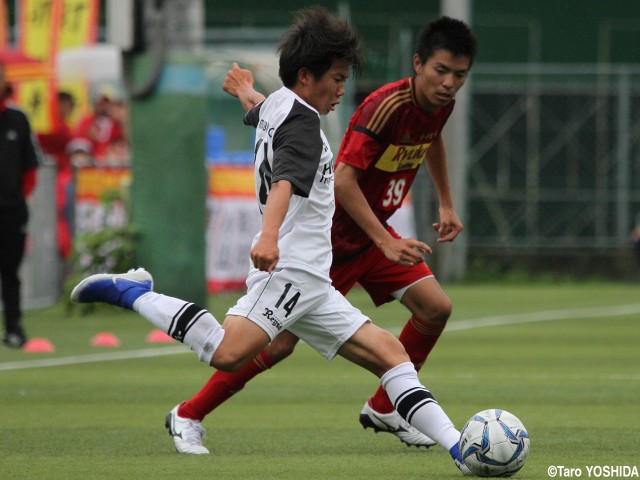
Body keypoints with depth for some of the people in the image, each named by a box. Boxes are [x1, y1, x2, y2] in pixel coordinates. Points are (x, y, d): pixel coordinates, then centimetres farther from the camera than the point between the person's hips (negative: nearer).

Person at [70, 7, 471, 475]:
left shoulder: (275, 105, 18)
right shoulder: (302, 121, -10)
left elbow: (256, 113, 45)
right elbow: (285, 180, -30)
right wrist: (269, 236, -46)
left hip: (309, 286, 11)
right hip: (289, 268, -11)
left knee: (387, 351, 6)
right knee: (229, 353, -29)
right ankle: (132, 293, -14)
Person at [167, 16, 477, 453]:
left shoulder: (441, 106, -2)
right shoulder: (387, 105, -29)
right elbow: (343, 180, -32)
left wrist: (446, 204, 26)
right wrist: (386, 243, -36)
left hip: (374, 232, 8)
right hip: (330, 236, -8)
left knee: (435, 308, -6)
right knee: (281, 342, -6)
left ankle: (383, 409, 11)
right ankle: (189, 416, 9)